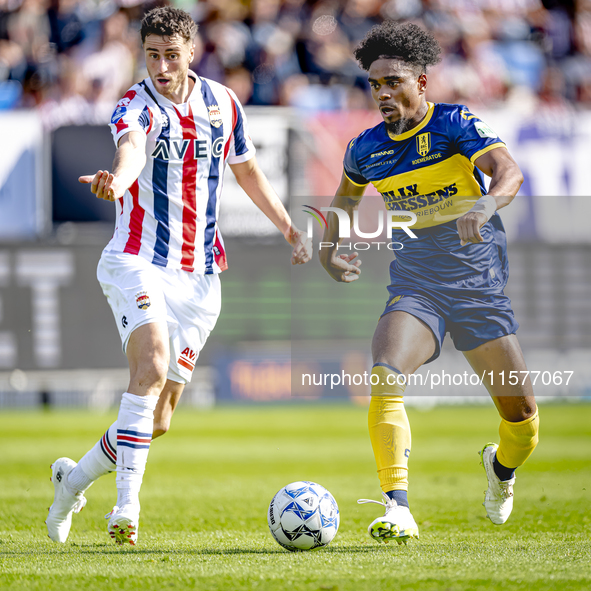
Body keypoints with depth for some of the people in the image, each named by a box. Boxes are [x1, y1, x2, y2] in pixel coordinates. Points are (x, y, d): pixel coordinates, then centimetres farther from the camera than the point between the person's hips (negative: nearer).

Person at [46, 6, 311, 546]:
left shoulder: (222, 103, 6)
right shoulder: (136, 107, -10)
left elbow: (248, 172, 23)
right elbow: (132, 149, -35)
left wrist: (293, 232, 20)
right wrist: (116, 180, -58)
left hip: (200, 277, 5)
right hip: (139, 263, -5)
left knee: (158, 419, 5)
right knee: (152, 364, -30)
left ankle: (75, 479, 28)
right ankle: (127, 506, -31)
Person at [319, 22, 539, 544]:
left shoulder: (455, 124, -11)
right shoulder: (367, 149, 4)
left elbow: (510, 171, -28)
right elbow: (348, 193, 27)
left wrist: (486, 205, -48)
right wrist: (331, 247, 13)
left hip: (479, 286, -2)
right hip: (415, 289, 2)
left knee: (521, 413, 1)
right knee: (385, 377, -28)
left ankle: (502, 468, 38)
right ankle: (398, 511, -32)